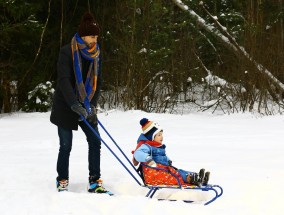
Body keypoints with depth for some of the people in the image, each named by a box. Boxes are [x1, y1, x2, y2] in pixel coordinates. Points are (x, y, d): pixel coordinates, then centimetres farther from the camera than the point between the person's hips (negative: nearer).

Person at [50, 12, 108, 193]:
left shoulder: (96, 54, 3)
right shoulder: (67, 52, -14)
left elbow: (98, 81, 4)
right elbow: (64, 80, -21)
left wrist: (92, 105, -9)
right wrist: (75, 105, -31)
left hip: (86, 106, 5)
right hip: (66, 106, -5)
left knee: (95, 141, -5)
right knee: (66, 145, 0)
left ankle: (95, 182, 0)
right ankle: (62, 182, 15)